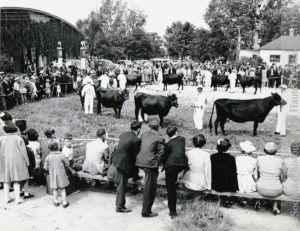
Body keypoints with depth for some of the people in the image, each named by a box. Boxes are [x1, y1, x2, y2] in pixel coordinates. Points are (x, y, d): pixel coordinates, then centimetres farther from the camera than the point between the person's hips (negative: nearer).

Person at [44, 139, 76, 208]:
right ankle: (64, 203, 14)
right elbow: (67, 165, -2)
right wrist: (71, 170, 16)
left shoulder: (48, 157, -8)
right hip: (61, 175, -2)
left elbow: (45, 167, -3)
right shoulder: (61, 155, -14)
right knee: (63, 189, 10)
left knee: (55, 189, 16)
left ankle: (56, 202, 26)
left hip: (53, 176, 2)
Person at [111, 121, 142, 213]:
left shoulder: (123, 133, 3)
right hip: (123, 162, -7)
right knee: (122, 185, 5)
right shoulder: (136, 140, -18)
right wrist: (135, 169, 4)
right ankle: (120, 207, 17)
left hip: (116, 158, 7)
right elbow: (135, 154, -11)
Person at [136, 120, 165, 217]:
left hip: (141, 161, 7)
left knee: (148, 187, 22)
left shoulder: (143, 134, 9)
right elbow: (161, 153, -11)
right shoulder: (159, 139, -9)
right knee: (150, 188, 3)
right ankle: (146, 211, 10)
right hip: (151, 163, -7)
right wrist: (157, 164, 4)